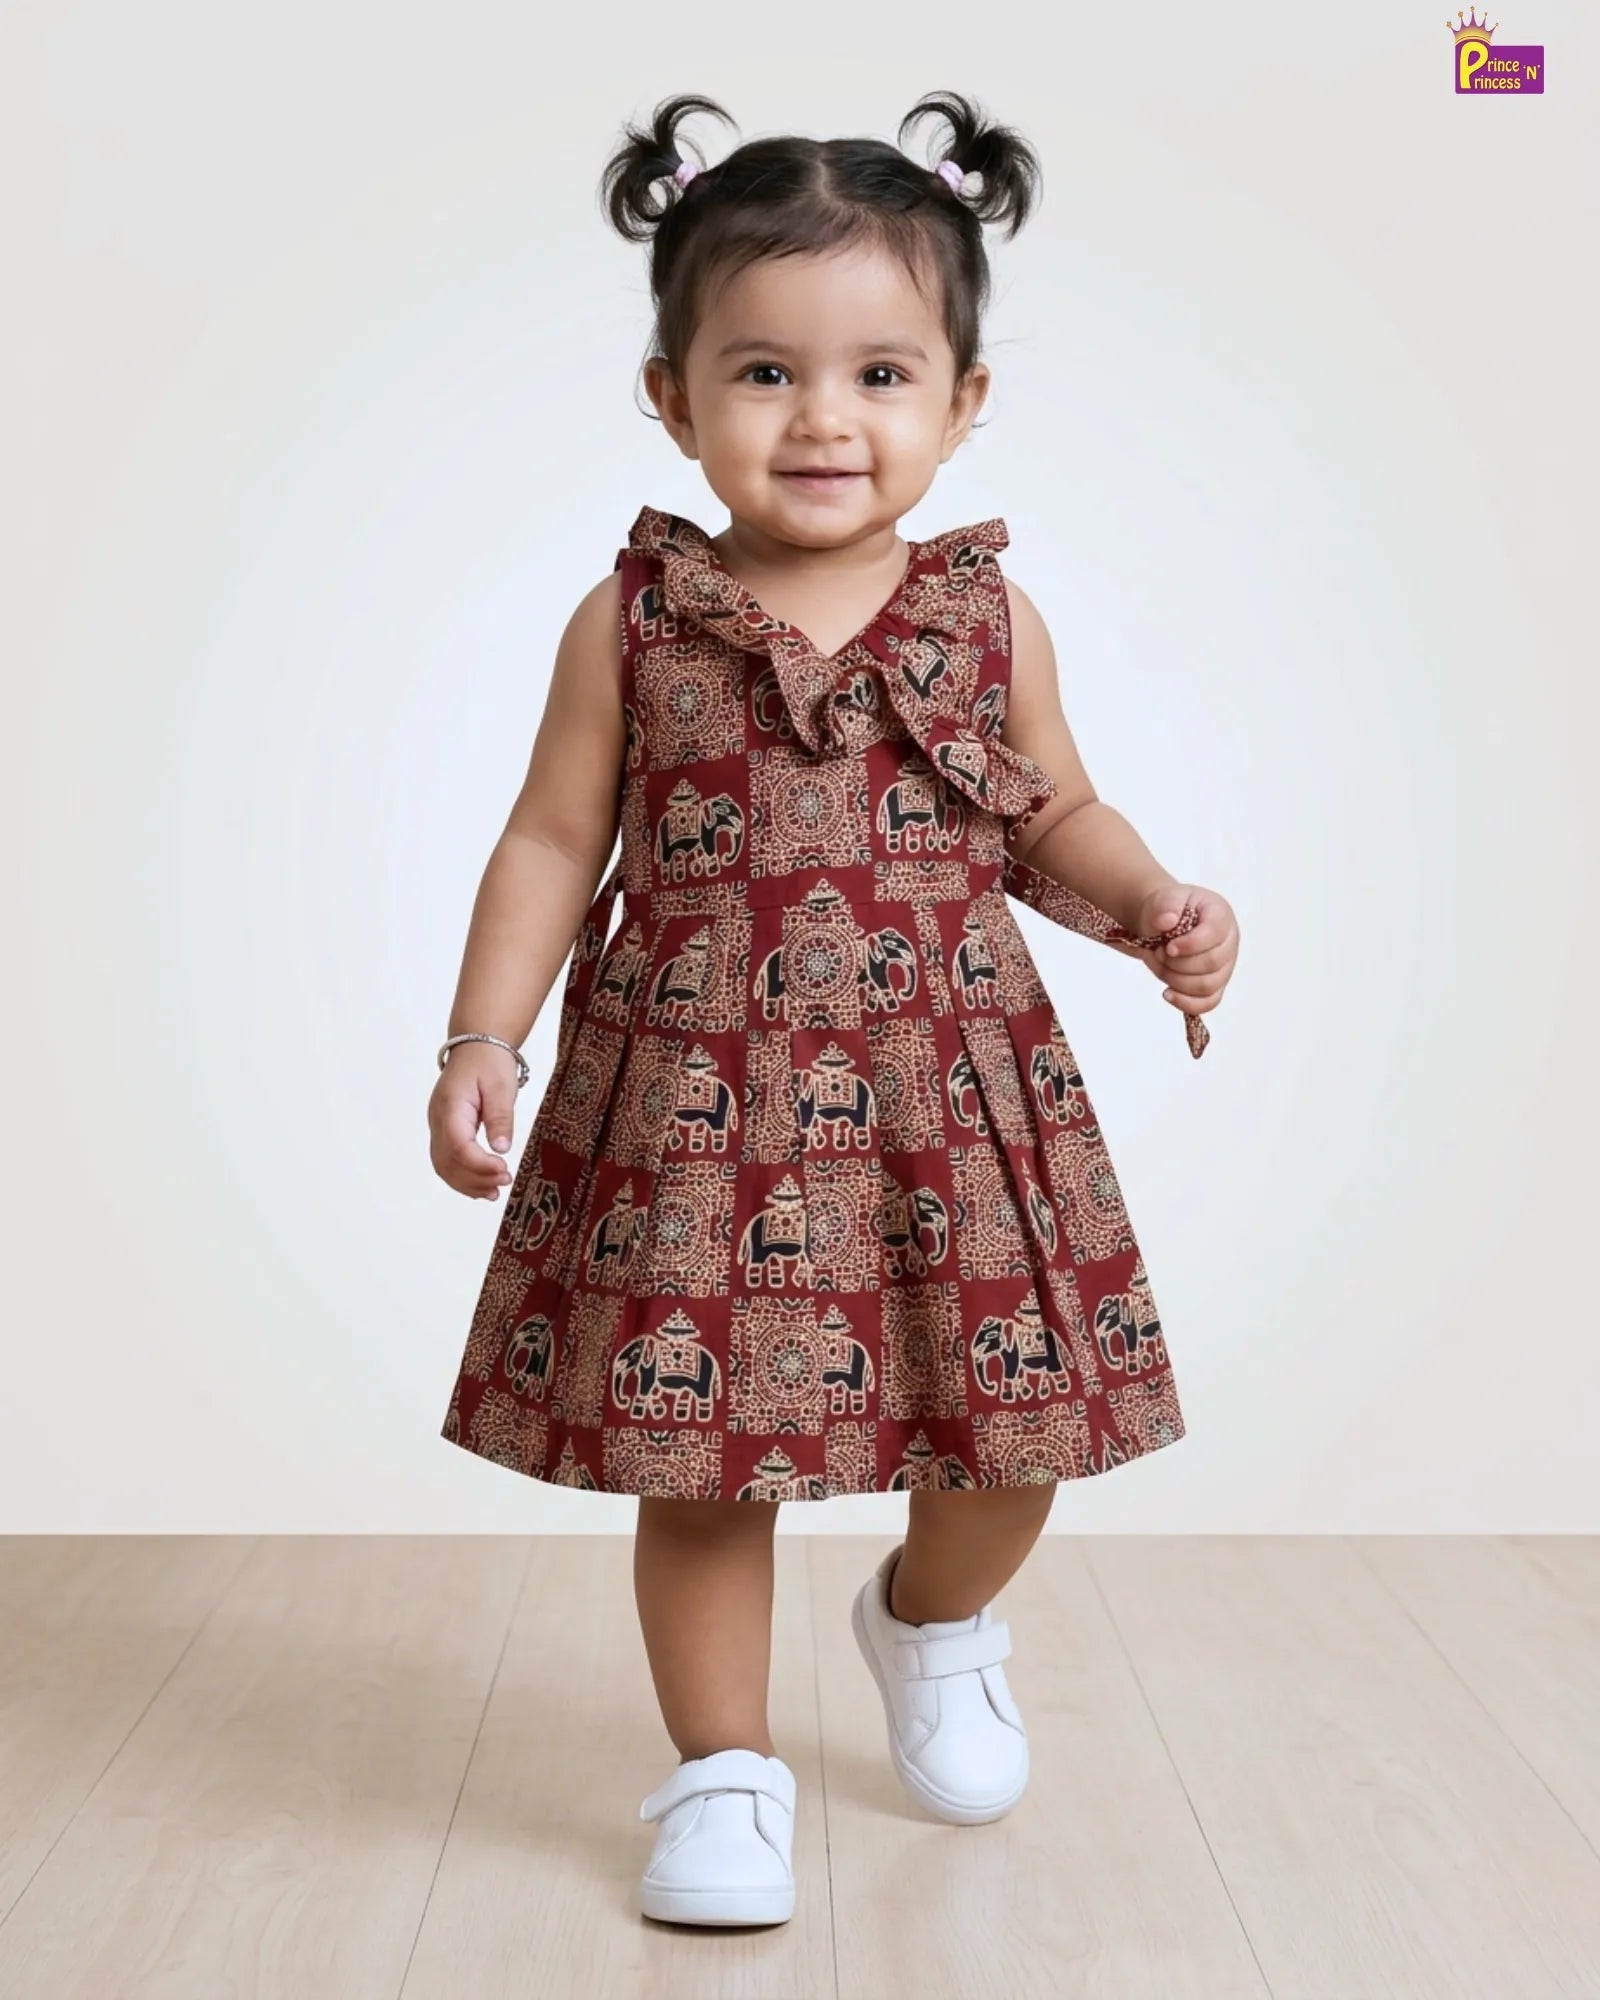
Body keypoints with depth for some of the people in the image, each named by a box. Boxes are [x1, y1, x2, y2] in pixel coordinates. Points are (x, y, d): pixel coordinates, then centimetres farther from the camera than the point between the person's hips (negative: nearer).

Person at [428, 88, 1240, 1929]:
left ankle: (934, 1623, 43)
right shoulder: (631, 622, -2)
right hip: (691, 1090, -1)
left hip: (950, 1084, 2)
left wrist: (1157, 911, -6)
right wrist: (481, 1040, -5)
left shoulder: (990, 620, 2)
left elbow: (1052, 818, 12)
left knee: (1017, 1422, 9)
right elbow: (553, 845, 2)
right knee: (700, 1455, 4)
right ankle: (726, 1770, 26)